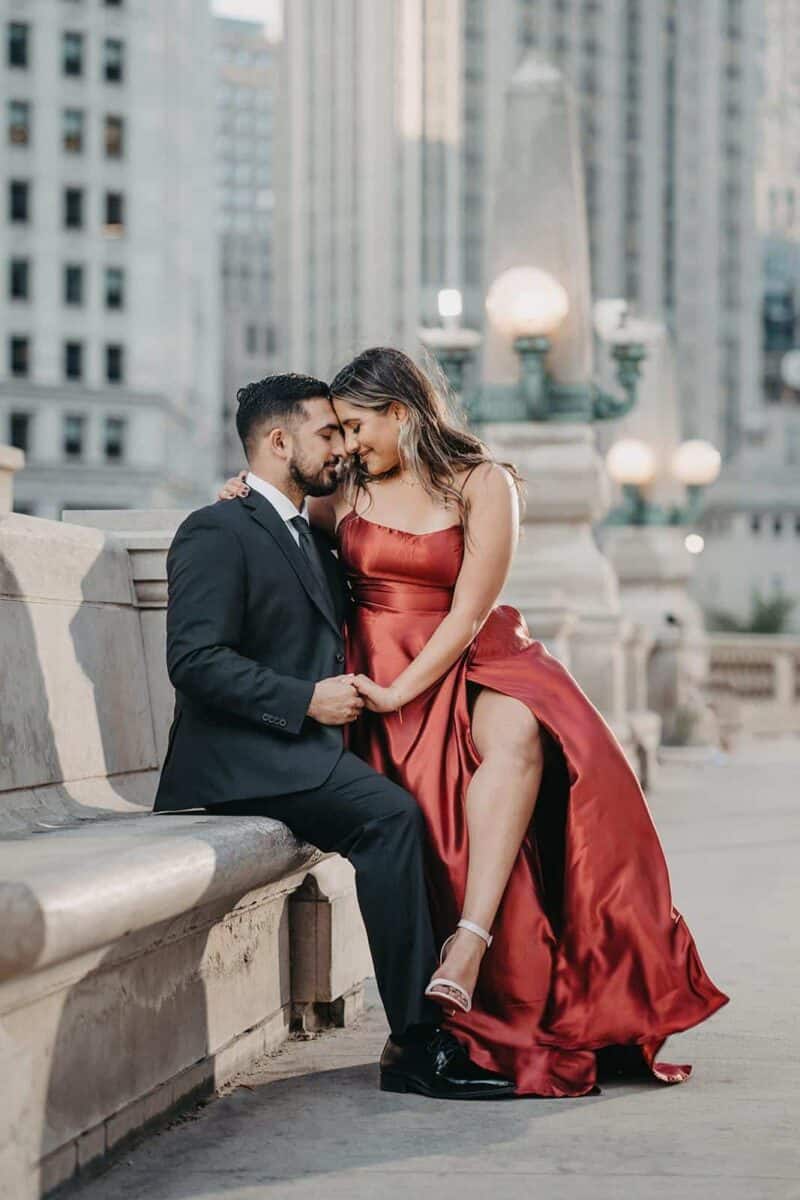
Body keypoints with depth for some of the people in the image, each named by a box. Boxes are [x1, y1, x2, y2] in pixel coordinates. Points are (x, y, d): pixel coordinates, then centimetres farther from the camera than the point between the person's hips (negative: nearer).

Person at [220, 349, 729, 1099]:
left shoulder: (481, 485, 0)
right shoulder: (348, 490, 12)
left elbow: (468, 614, -7)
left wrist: (401, 691, -17)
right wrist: (248, 503, 7)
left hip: (461, 667, -2)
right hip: (375, 679, 2)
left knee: (517, 734, -36)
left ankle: (467, 949, -48)